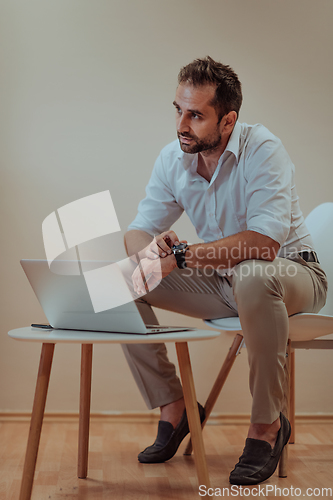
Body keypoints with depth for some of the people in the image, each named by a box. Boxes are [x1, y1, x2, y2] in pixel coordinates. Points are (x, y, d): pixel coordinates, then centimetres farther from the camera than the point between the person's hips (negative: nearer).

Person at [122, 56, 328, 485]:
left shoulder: (262, 149, -22)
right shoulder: (172, 159, -4)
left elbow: (265, 241, -34)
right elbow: (139, 231, -3)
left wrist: (179, 256, -40)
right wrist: (149, 251, -29)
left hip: (291, 272, -5)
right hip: (220, 282, 6)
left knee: (253, 276, -41)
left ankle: (267, 425, -20)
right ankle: (173, 408, 2)